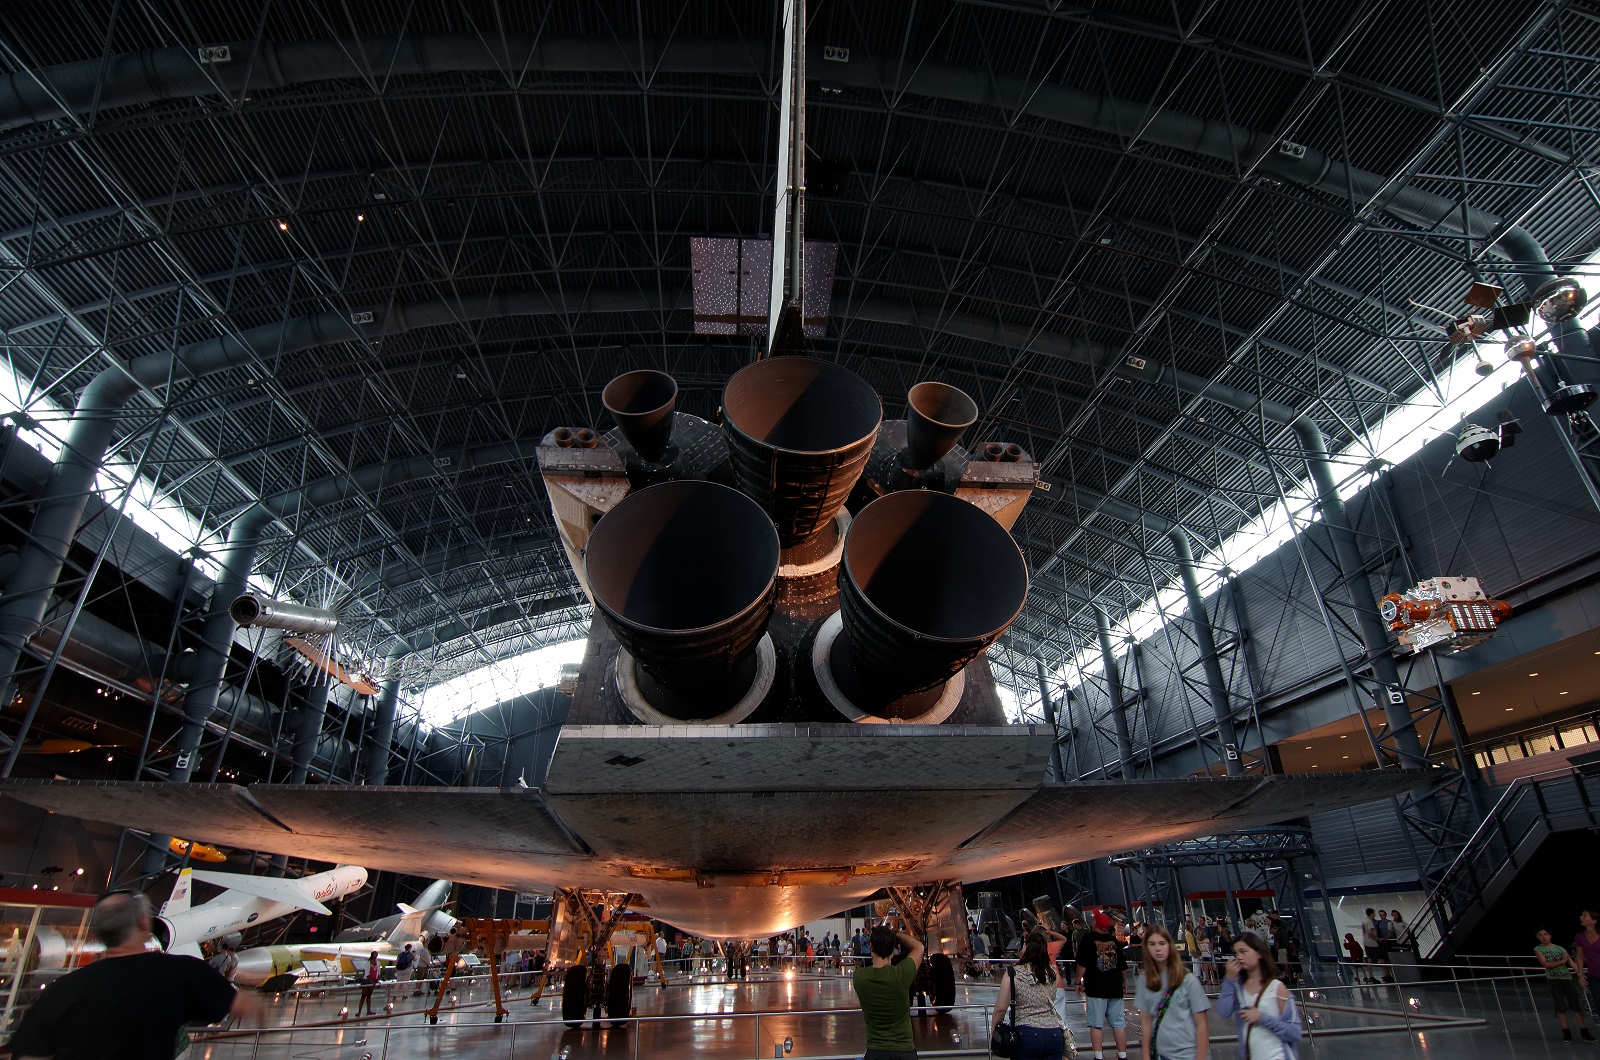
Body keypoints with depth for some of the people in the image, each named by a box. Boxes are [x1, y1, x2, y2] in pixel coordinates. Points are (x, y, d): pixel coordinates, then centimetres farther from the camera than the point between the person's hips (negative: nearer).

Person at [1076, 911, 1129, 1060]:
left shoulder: (1088, 939, -6)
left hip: (1095, 988, -4)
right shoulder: (1114, 940, 7)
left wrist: (1079, 982, 0)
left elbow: (1082, 964, -11)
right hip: (1115, 987, 5)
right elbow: (1123, 966, 15)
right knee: (1119, 1023, 10)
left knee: (1096, 1024, 1)